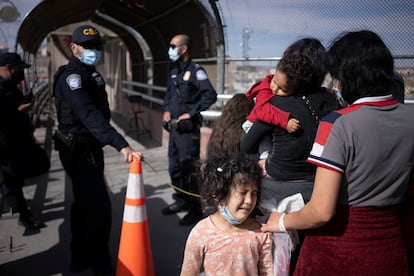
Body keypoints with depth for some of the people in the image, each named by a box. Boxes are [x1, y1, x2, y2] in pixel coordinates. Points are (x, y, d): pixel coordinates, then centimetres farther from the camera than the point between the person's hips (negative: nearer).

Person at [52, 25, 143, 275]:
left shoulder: (91, 73, 12)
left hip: (91, 147, 10)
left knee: (85, 203, 19)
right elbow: (90, 115, -37)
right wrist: (121, 144, -48)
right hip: (78, 150, -10)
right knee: (99, 206, -11)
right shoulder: (71, 77, -21)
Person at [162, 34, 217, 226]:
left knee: (188, 170, -5)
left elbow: (210, 95, -21)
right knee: (174, 168, 16)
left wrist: (191, 113, -19)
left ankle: (195, 210, 5)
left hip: (187, 129, -9)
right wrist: (167, 110, 11)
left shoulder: (195, 71, -12)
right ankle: (181, 201, 32)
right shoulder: (174, 71, 14)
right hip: (174, 127, 9)